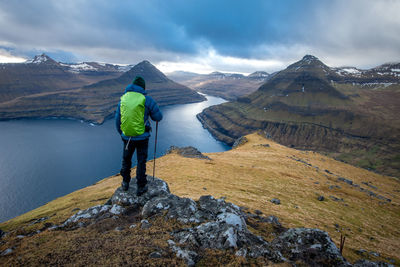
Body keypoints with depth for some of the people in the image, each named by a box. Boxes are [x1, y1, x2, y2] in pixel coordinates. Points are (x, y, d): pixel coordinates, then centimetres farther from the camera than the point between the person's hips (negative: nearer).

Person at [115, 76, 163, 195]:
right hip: (142, 137, -3)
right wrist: (149, 113, 16)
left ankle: (125, 183, 38)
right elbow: (158, 117, -6)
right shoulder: (146, 99, -12)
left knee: (126, 160, 23)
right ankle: (141, 187, 21)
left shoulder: (123, 98, 3)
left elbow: (117, 120, 9)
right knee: (141, 162, 11)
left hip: (127, 137, 4)